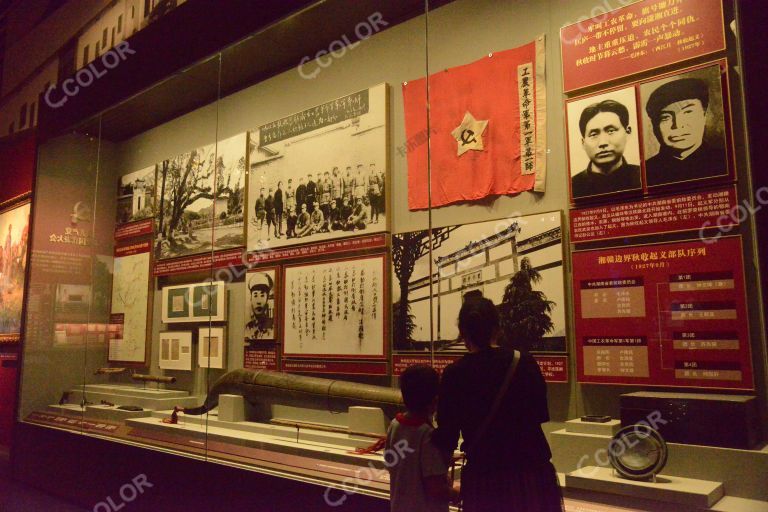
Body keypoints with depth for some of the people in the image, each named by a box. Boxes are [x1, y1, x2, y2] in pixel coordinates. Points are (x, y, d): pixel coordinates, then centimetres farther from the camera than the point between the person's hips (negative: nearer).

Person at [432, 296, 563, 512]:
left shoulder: (453, 374, -10)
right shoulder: (525, 363, -9)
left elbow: (447, 435, -5)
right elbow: (541, 415, 5)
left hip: (482, 480, 0)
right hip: (531, 470, 1)